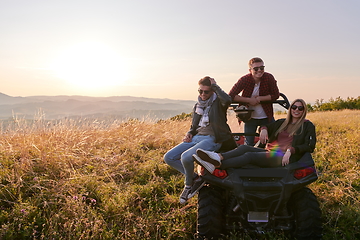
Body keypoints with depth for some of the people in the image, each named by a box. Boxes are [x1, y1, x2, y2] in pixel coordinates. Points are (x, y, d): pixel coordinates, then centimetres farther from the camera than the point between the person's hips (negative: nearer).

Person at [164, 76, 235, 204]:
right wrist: (189, 134, 6)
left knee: (186, 157, -32)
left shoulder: (218, 103, 0)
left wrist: (215, 87, -12)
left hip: (212, 139, -8)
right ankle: (195, 178, 2)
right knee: (169, 157, -6)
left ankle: (189, 184, -3)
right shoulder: (197, 106, 20)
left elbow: (227, 100, -26)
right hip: (196, 137, 8)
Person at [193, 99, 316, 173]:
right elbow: (266, 126, 34)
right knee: (244, 147, -22)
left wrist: (291, 150, -15)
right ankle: (218, 157, -48)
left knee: (249, 155, -28)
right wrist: (264, 129, 7)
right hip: (270, 152, 6)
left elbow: (310, 146, 1)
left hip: (283, 157, -6)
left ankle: (216, 166, -44)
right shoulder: (282, 122, 25)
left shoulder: (308, 126, 10)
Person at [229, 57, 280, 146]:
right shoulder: (244, 80, -16)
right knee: (248, 145, 7)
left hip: (267, 117, 1)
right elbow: (231, 96, -17)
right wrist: (249, 100, -21)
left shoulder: (269, 78, -12)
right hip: (250, 117, -1)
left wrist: (260, 98, -19)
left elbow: (276, 95, -7)